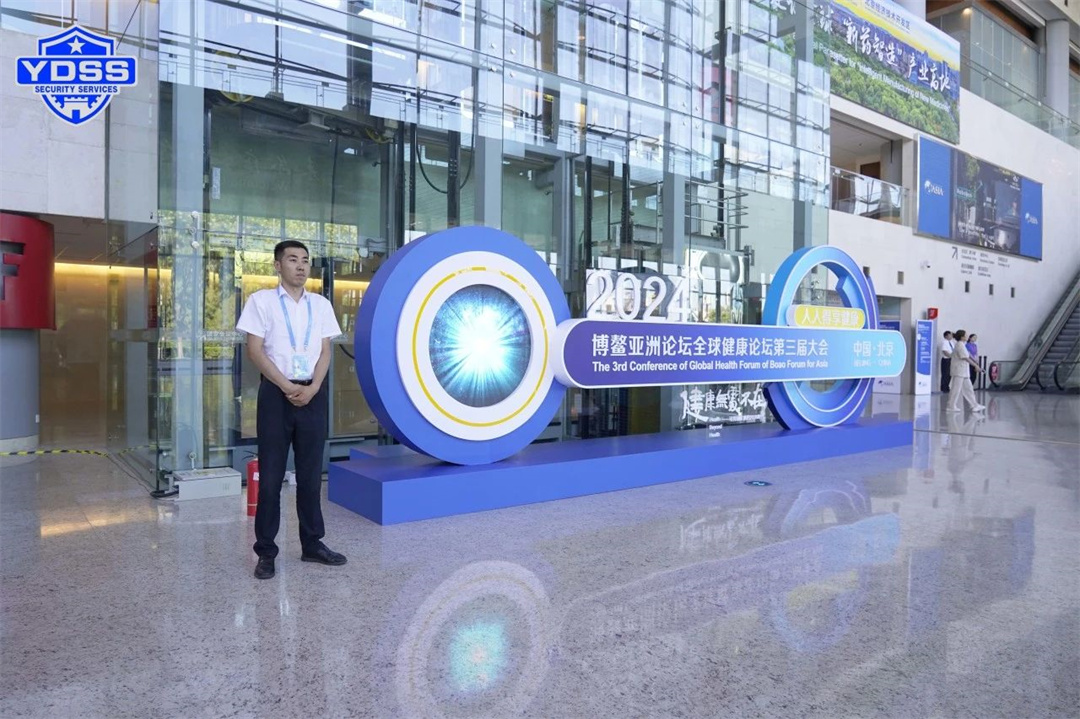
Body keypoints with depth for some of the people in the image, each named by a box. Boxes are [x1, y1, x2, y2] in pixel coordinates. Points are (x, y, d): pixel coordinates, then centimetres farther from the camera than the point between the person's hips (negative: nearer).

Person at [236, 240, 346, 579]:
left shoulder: (321, 304, 10)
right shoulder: (261, 300, 1)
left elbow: (325, 352, 7)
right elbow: (255, 350, -4)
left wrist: (313, 387, -9)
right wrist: (287, 387, -12)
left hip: (313, 394, 3)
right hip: (276, 392, -3)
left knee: (311, 473, 9)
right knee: (270, 475, 2)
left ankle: (312, 544, 20)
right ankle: (266, 551, 12)